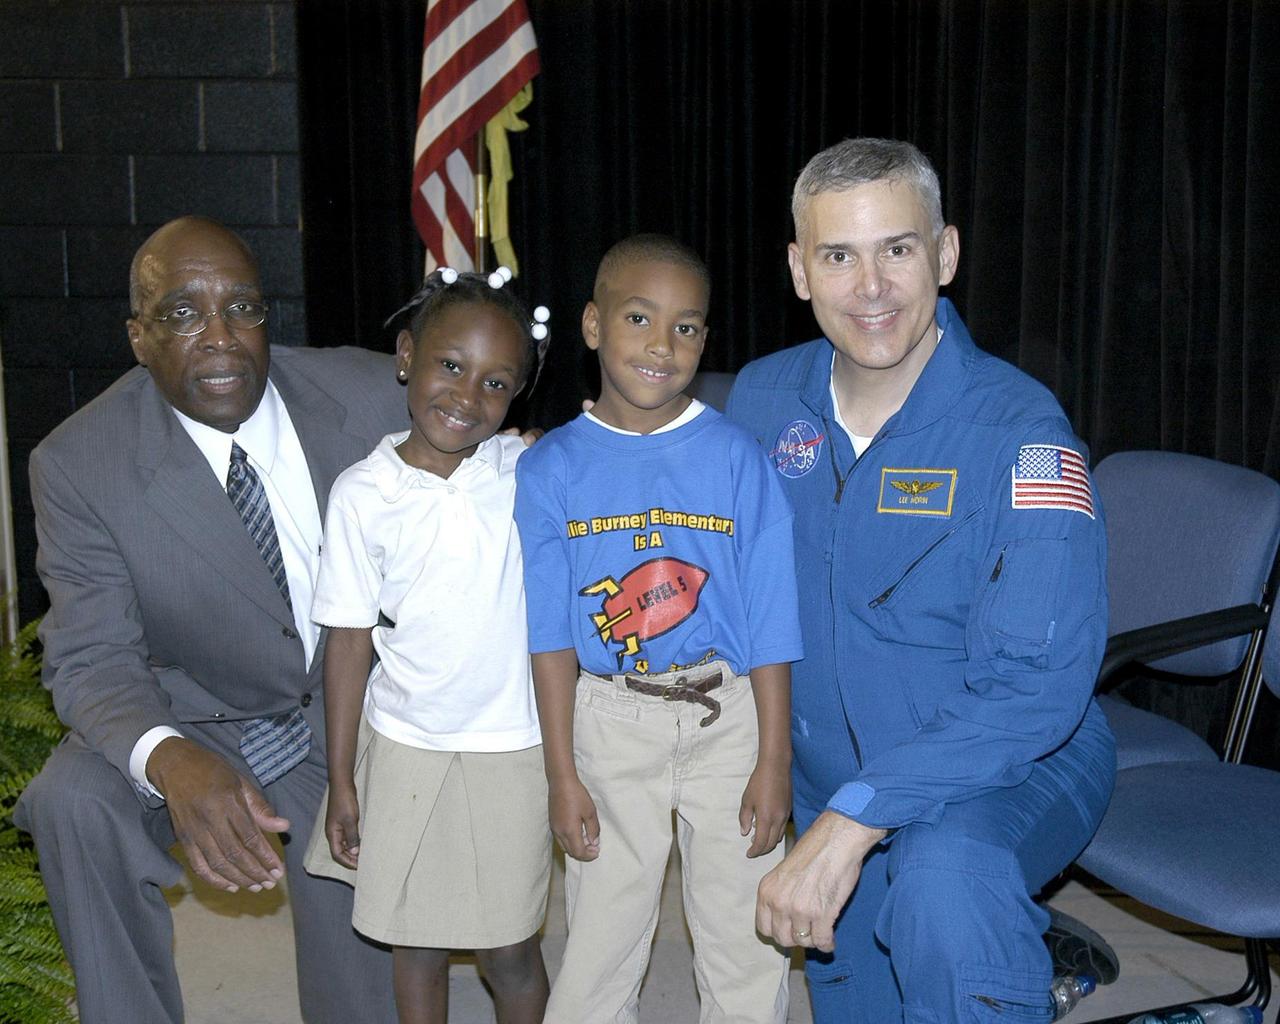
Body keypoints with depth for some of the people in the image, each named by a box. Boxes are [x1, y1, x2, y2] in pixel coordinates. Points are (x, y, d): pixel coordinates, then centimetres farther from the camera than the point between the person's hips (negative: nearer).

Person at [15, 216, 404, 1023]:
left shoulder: (374, 394, -16)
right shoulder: (79, 464, -20)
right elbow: (92, 657, -23)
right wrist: (169, 761, -42)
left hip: (346, 714, 2)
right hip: (194, 717, -1)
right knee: (74, 802, -30)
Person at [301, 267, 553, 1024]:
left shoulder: (530, 474, -7)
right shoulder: (364, 493, -8)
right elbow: (350, 642, -2)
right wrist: (342, 781, 0)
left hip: (511, 747, 0)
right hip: (402, 745, 1)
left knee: (510, 951, 9)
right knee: (417, 945, 15)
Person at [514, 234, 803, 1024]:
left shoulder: (737, 458, -8)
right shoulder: (551, 469, -4)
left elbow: (769, 623, -6)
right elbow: (552, 633, -2)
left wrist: (775, 760, -6)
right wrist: (563, 773, -2)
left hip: (729, 715, 0)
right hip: (610, 717, 1)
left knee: (744, 930, 11)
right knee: (600, 934, 13)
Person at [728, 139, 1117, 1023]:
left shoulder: (1019, 430, -21)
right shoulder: (760, 400, -4)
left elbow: (1035, 685, -30)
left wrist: (853, 819, -36)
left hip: (1014, 774, -5)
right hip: (827, 779, 6)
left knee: (945, 877, -37)